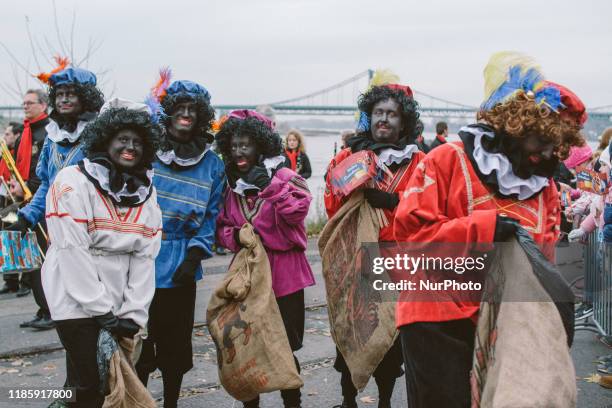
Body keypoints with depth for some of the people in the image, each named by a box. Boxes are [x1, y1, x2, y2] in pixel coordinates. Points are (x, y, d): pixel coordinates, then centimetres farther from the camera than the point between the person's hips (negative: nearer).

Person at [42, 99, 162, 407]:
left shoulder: (146, 191, 6)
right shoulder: (73, 182, -11)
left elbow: (144, 256, 2)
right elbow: (72, 251, -16)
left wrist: (133, 313, -6)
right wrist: (102, 311, -16)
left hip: (119, 303, 5)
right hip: (77, 299, -5)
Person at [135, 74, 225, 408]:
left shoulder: (212, 164, 4)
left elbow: (211, 216, 4)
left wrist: (195, 255, -7)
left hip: (180, 268, 1)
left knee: (175, 346, 12)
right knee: (138, 343, 5)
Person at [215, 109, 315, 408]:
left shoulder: (283, 176, -5)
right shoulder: (231, 184, 8)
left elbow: (298, 211, -20)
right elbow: (222, 226, 11)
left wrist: (268, 185, -23)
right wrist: (236, 236, -10)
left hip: (283, 273, -4)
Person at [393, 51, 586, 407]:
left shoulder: (545, 186, 10)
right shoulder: (448, 161, -8)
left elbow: (543, 257, 13)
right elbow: (410, 230, -16)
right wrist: (484, 228, -22)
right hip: (440, 322, -6)